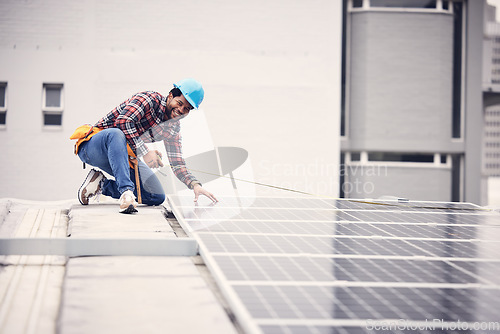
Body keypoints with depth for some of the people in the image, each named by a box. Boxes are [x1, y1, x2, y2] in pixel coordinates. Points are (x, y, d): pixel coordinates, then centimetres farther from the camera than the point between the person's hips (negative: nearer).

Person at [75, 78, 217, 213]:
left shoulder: (173, 128, 6)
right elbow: (123, 121, -33)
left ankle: (102, 185, 0)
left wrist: (195, 185, -13)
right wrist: (144, 152, -36)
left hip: (121, 155, 8)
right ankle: (126, 191, -51)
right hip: (92, 147, -7)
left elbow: (177, 164, 5)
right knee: (116, 133, -42)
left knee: (157, 197, -5)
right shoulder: (150, 99, -18)